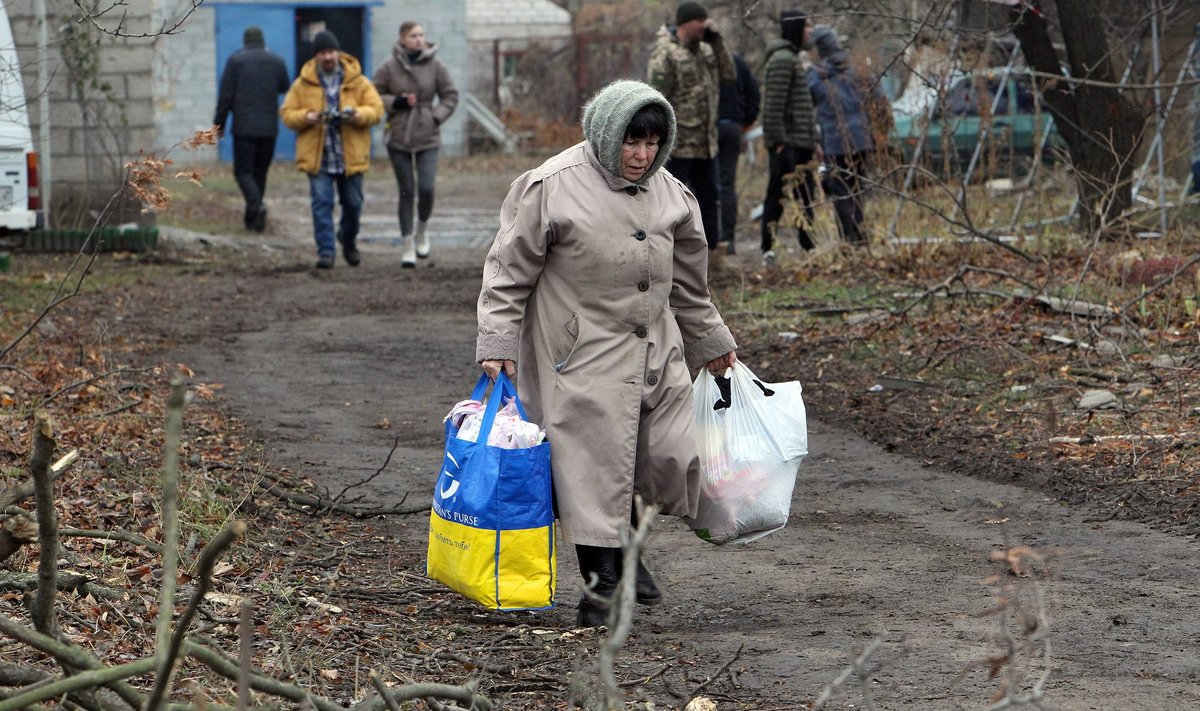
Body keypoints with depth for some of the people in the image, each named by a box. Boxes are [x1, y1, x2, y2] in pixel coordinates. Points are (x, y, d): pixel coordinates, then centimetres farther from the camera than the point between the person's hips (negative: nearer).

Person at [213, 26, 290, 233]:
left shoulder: (235, 60, -5)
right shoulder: (277, 61, 4)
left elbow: (225, 95, -6)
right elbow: (284, 87, 20)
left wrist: (219, 123, 2)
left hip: (244, 126, -3)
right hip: (269, 127, 3)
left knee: (243, 171, -2)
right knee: (260, 171, 13)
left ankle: (256, 204, -26)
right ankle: (251, 216, 16)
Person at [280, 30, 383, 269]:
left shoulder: (357, 81, 3)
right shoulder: (303, 84, 3)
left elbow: (376, 110, 0)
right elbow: (287, 114, 4)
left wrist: (357, 114, -21)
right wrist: (306, 117, -17)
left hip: (350, 156, 1)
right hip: (317, 157, -1)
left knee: (353, 203, 10)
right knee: (321, 202, -9)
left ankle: (348, 241, 36)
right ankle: (326, 251, -7)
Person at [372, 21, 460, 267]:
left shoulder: (435, 66, -2)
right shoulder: (390, 67, -4)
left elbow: (450, 96, 6)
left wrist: (436, 116, -8)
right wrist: (396, 102, -13)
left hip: (427, 137, 0)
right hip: (398, 138, 0)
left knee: (426, 189, -10)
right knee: (406, 192, 2)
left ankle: (422, 229, 20)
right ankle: (408, 247, 11)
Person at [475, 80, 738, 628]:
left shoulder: (667, 193, 9)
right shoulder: (554, 187, -10)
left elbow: (688, 279, 22)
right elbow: (509, 269, -7)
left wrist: (711, 341, 28)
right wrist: (498, 342, -12)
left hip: (655, 351, 6)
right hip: (583, 356, -6)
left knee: (672, 459, 0)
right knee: (594, 465, -5)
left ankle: (627, 544, 26)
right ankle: (602, 587, 6)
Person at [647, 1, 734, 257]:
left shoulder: (704, 50, 12)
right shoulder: (665, 53, -14)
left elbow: (727, 75, 9)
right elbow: (656, 99, -17)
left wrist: (716, 42, 1)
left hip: (705, 144, 9)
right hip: (677, 146, -8)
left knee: (709, 197, 15)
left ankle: (710, 248, 25)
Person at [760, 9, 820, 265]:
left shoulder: (791, 58, 20)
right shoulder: (782, 60, -13)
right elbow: (774, 106, -19)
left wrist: (814, 141, 22)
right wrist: (779, 142, -21)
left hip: (800, 144, 10)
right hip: (787, 145, -10)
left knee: (805, 198, 11)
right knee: (778, 198, -8)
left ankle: (810, 249, 14)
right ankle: (769, 251, -7)